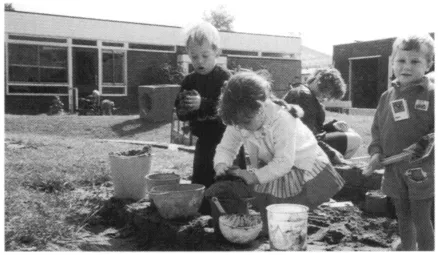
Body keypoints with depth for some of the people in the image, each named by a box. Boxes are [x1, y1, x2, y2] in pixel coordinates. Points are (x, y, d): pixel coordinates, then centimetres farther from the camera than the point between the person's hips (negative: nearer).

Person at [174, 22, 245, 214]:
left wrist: (202, 104, -32)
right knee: (200, 183, 14)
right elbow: (181, 114, 4)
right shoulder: (189, 81, 6)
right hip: (204, 141, 6)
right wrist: (184, 107, -19)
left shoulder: (225, 78, -11)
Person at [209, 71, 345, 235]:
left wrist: (255, 177, -35)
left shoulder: (282, 120, -32)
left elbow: (284, 162, -32)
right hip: (269, 169, 5)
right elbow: (226, 147, -6)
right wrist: (221, 164, -28)